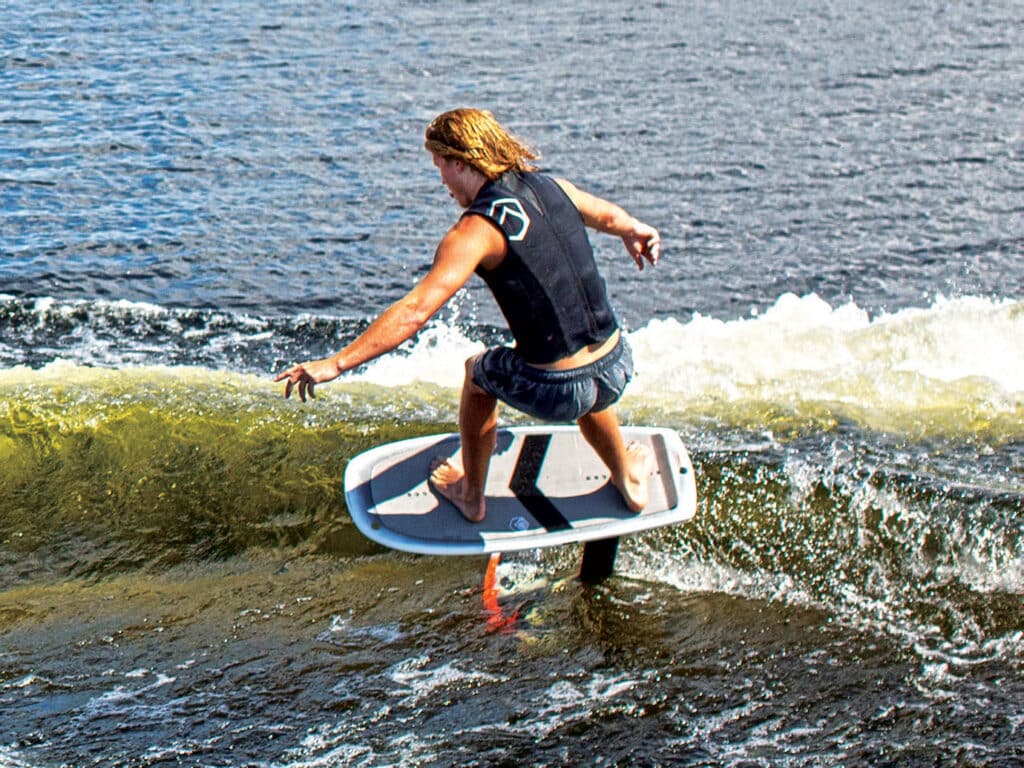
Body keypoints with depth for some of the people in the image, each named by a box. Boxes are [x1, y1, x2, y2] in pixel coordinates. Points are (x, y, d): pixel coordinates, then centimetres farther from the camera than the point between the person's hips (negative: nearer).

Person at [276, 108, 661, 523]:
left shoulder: (475, 231, -14)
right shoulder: (553, 187, 6)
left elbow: (413, 312, -23)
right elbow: (608, 215, 28)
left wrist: (335, 363, -20)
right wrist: (636, 231, 52)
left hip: (554, 392, -5)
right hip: (617, 370, 5)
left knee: (480, 371, 28)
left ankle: (471, 495, 42)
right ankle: (630, 480, 58)